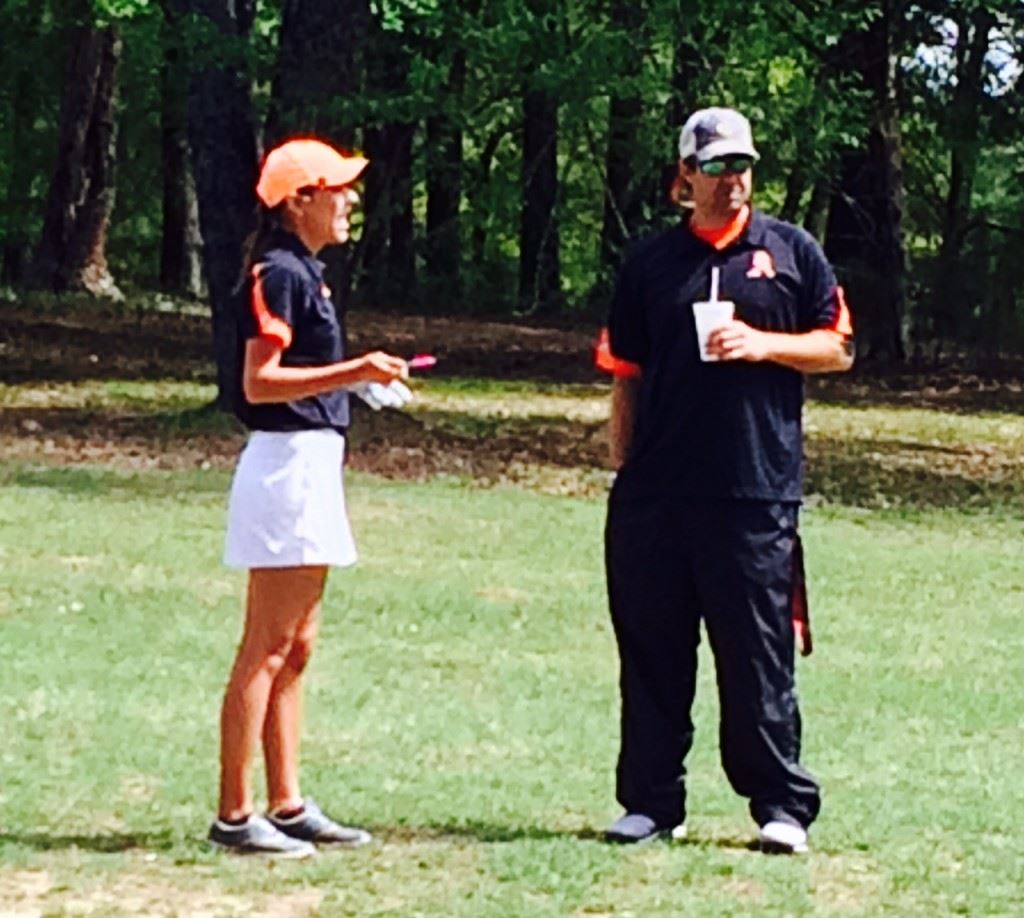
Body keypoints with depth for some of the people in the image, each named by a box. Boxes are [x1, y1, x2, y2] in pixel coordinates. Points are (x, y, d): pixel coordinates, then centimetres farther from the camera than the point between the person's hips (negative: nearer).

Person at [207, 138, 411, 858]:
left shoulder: (304, 272, 16)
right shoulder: (279, 272, -13)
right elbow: (258, 382, -20)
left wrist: (367, 379, 17)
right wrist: (353, 372, -26)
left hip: (313, 464, 10)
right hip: (286, 464, -10)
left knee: (297, 648, 12)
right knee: (267, 650, -8)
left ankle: (288, 806, 17)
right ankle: (235, 816, -5)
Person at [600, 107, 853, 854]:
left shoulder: (792, 252, 9)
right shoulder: (652, 262, 12)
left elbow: (837, 348, 8)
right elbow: (627, 376, 14)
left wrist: (763, 344, -8)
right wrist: (623, 470, 9)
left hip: (757, 491, -2)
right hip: (655, 496, 2)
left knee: (759, 654, -1)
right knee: (652, 652, 5)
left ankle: (782, 805, 6)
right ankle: (652, 800, 14)